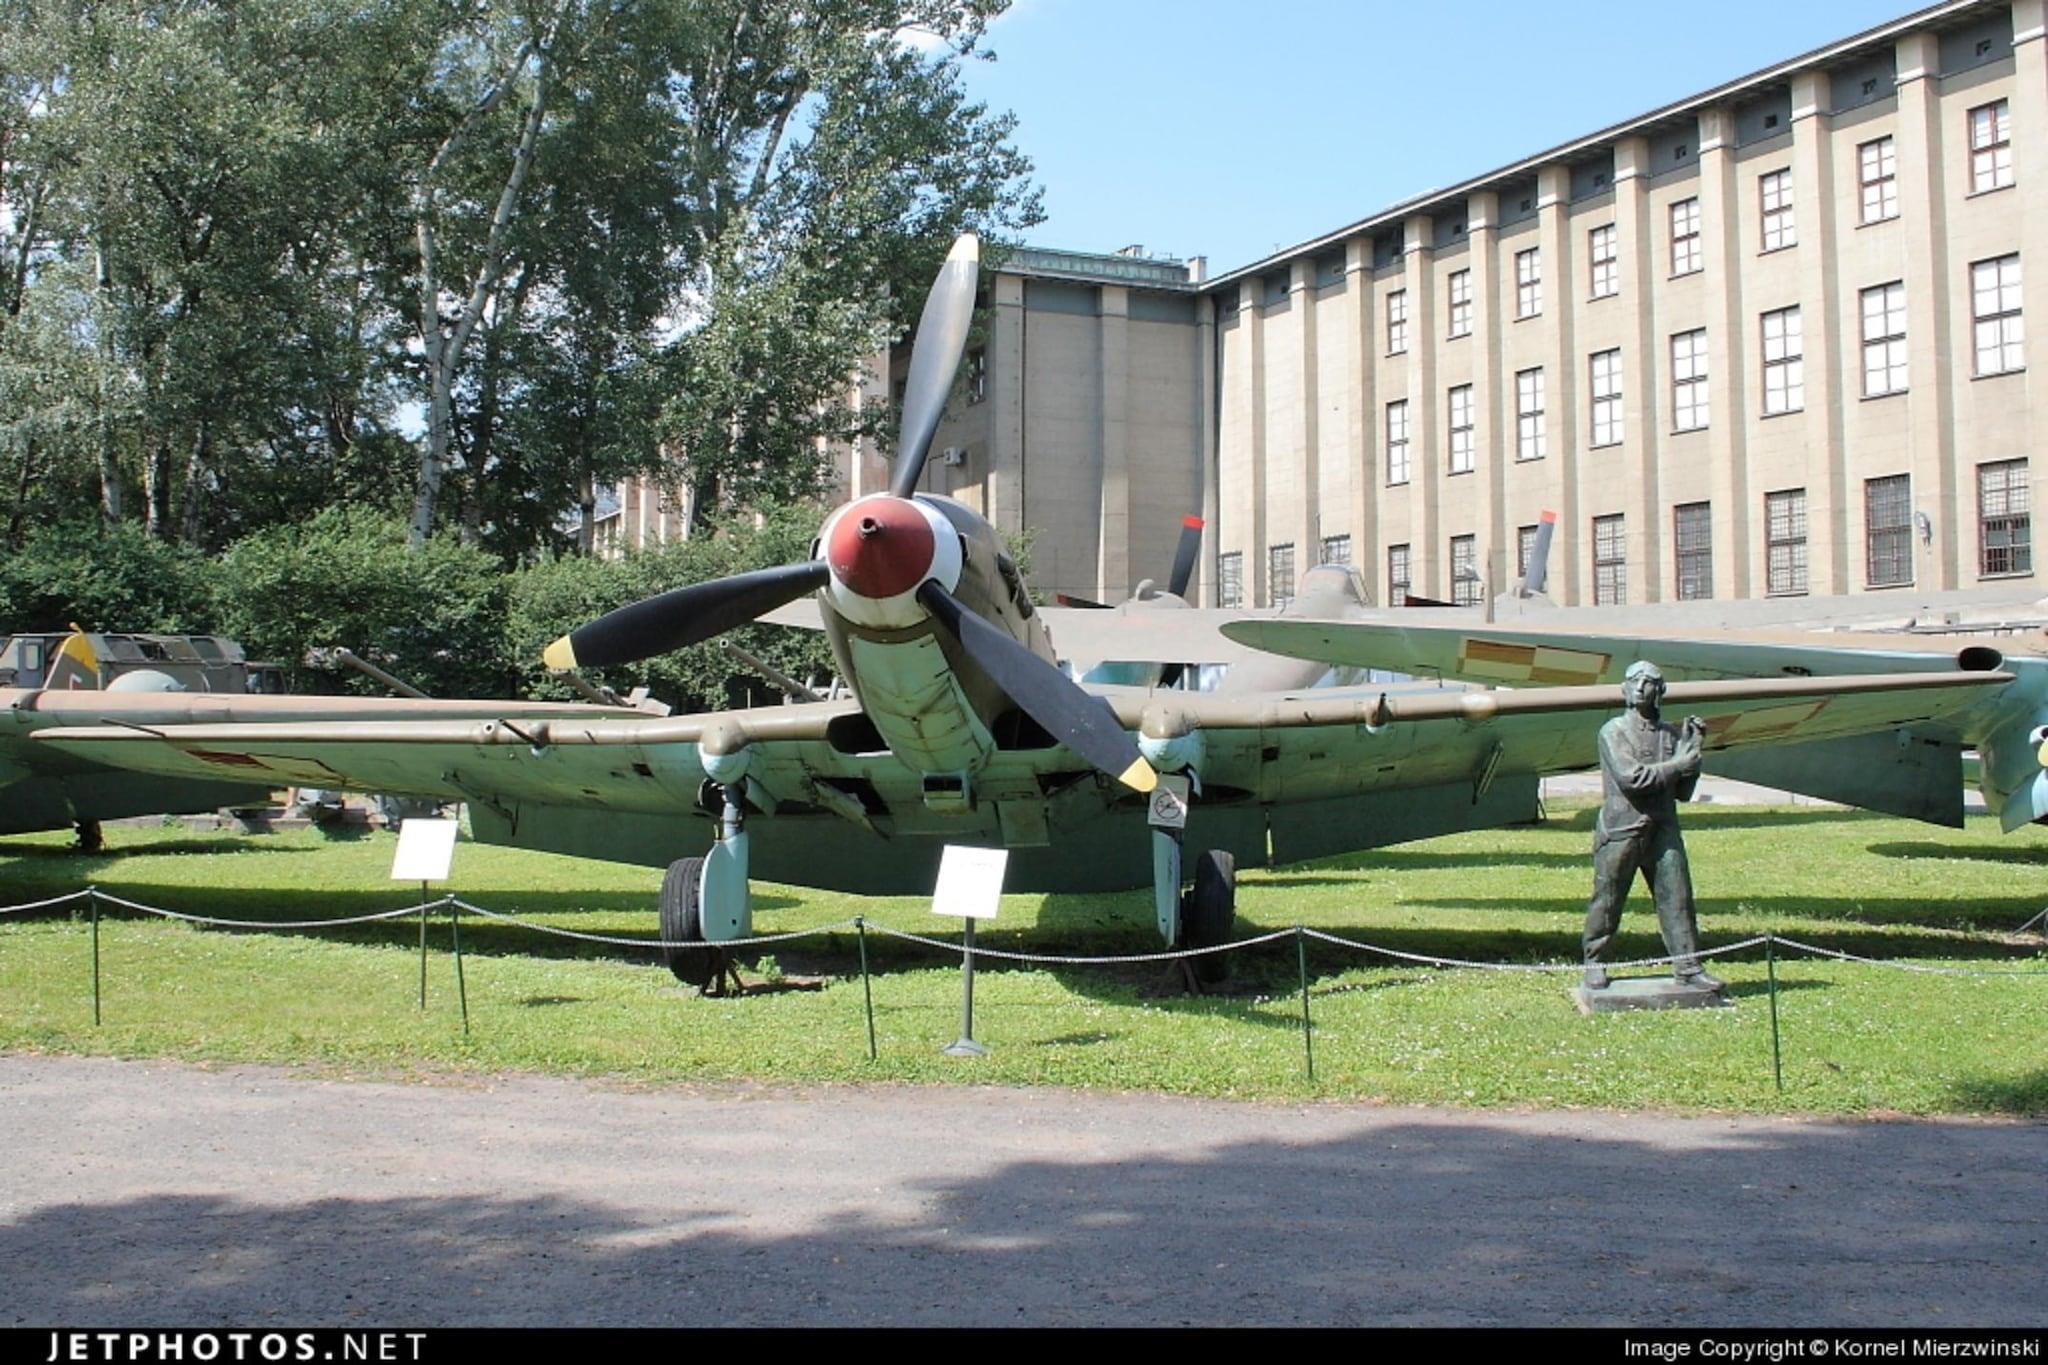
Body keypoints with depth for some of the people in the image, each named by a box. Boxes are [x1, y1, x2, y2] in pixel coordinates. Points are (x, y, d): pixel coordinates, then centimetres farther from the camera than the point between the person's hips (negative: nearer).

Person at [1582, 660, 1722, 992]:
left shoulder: (1671, 734, 13)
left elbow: (1682, 792, 12)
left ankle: (1688, 967, 5)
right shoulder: (1614, 731, 0)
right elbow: (1632, 778, -14)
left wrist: (1691, 750, 1)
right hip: (1621, 830, -4)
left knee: (1677, 898, 0)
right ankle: (1594, 964, 15)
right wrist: (1678, 764, -11)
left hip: (1663, 830, 4)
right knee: (1607, 901, 2)